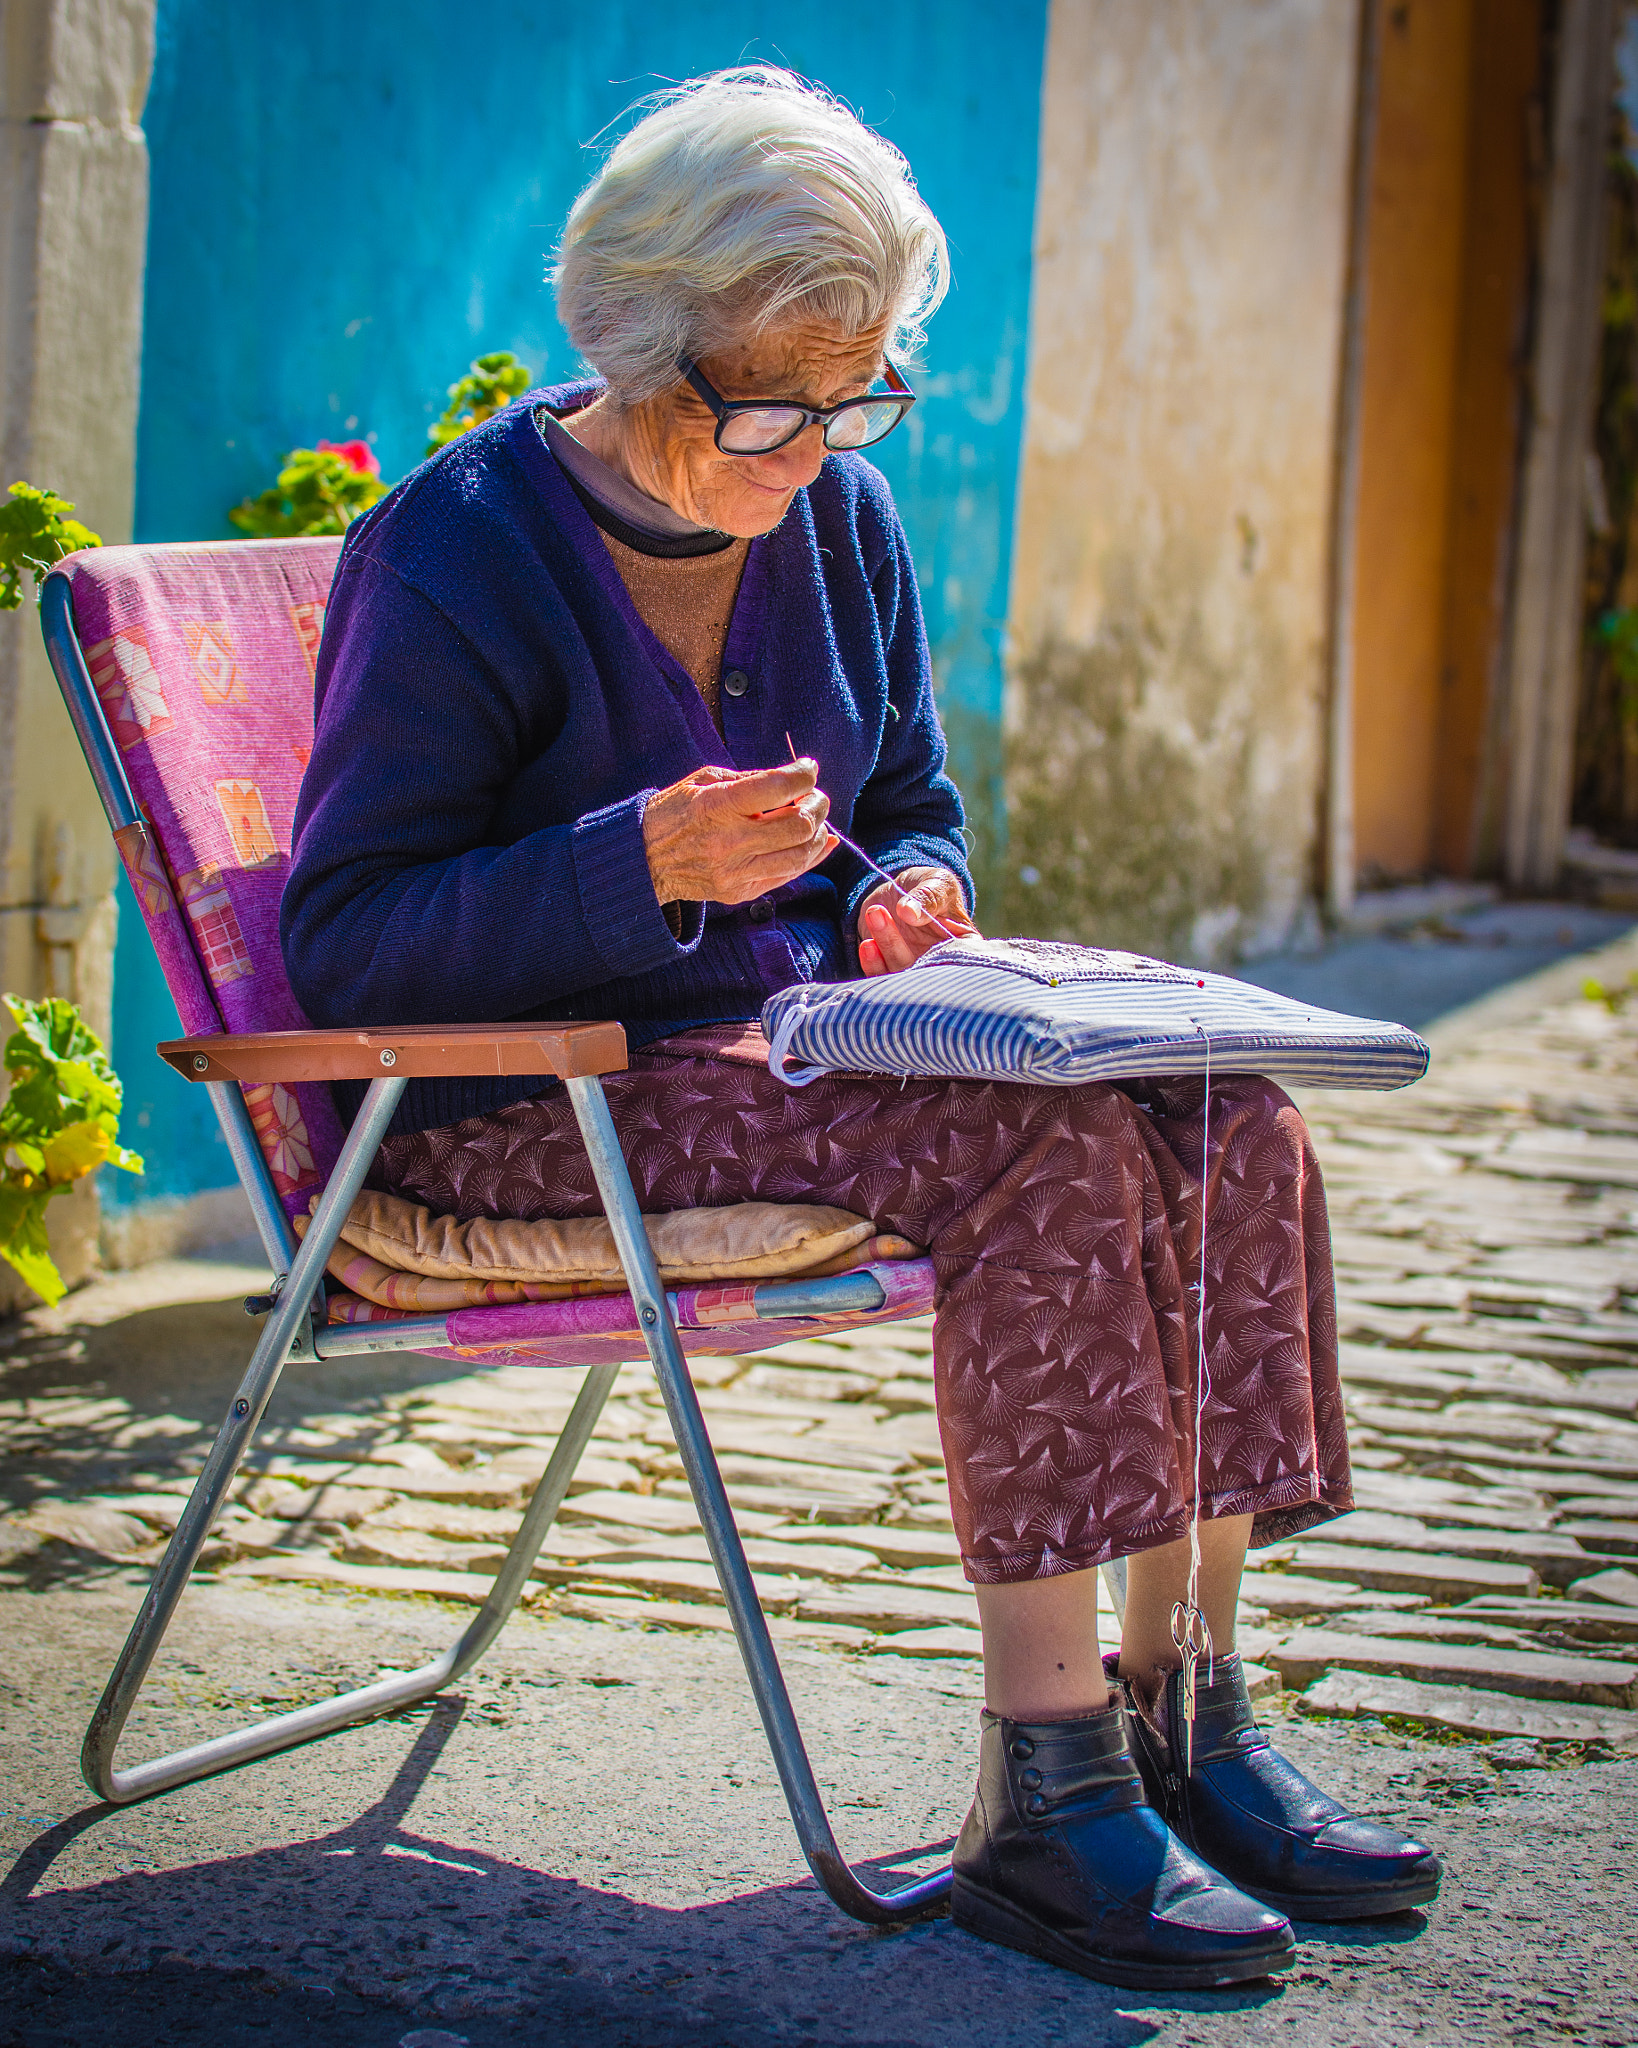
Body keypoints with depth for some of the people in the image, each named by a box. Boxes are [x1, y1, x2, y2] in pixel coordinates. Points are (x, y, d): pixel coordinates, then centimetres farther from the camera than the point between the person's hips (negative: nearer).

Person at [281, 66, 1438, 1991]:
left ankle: (1183, 1707, -11)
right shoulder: (454, 553, -13)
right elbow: (341, 948, -16)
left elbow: (915, 808, 21)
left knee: (1219, 1103, -16)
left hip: (785, 1028, 7)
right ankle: (1042, 1795, -27)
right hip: (520, 1108, -7)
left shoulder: (836, 519, 8)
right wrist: (651, 861, -28)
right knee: (1045, 1142, -30)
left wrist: (902, 897, -5)